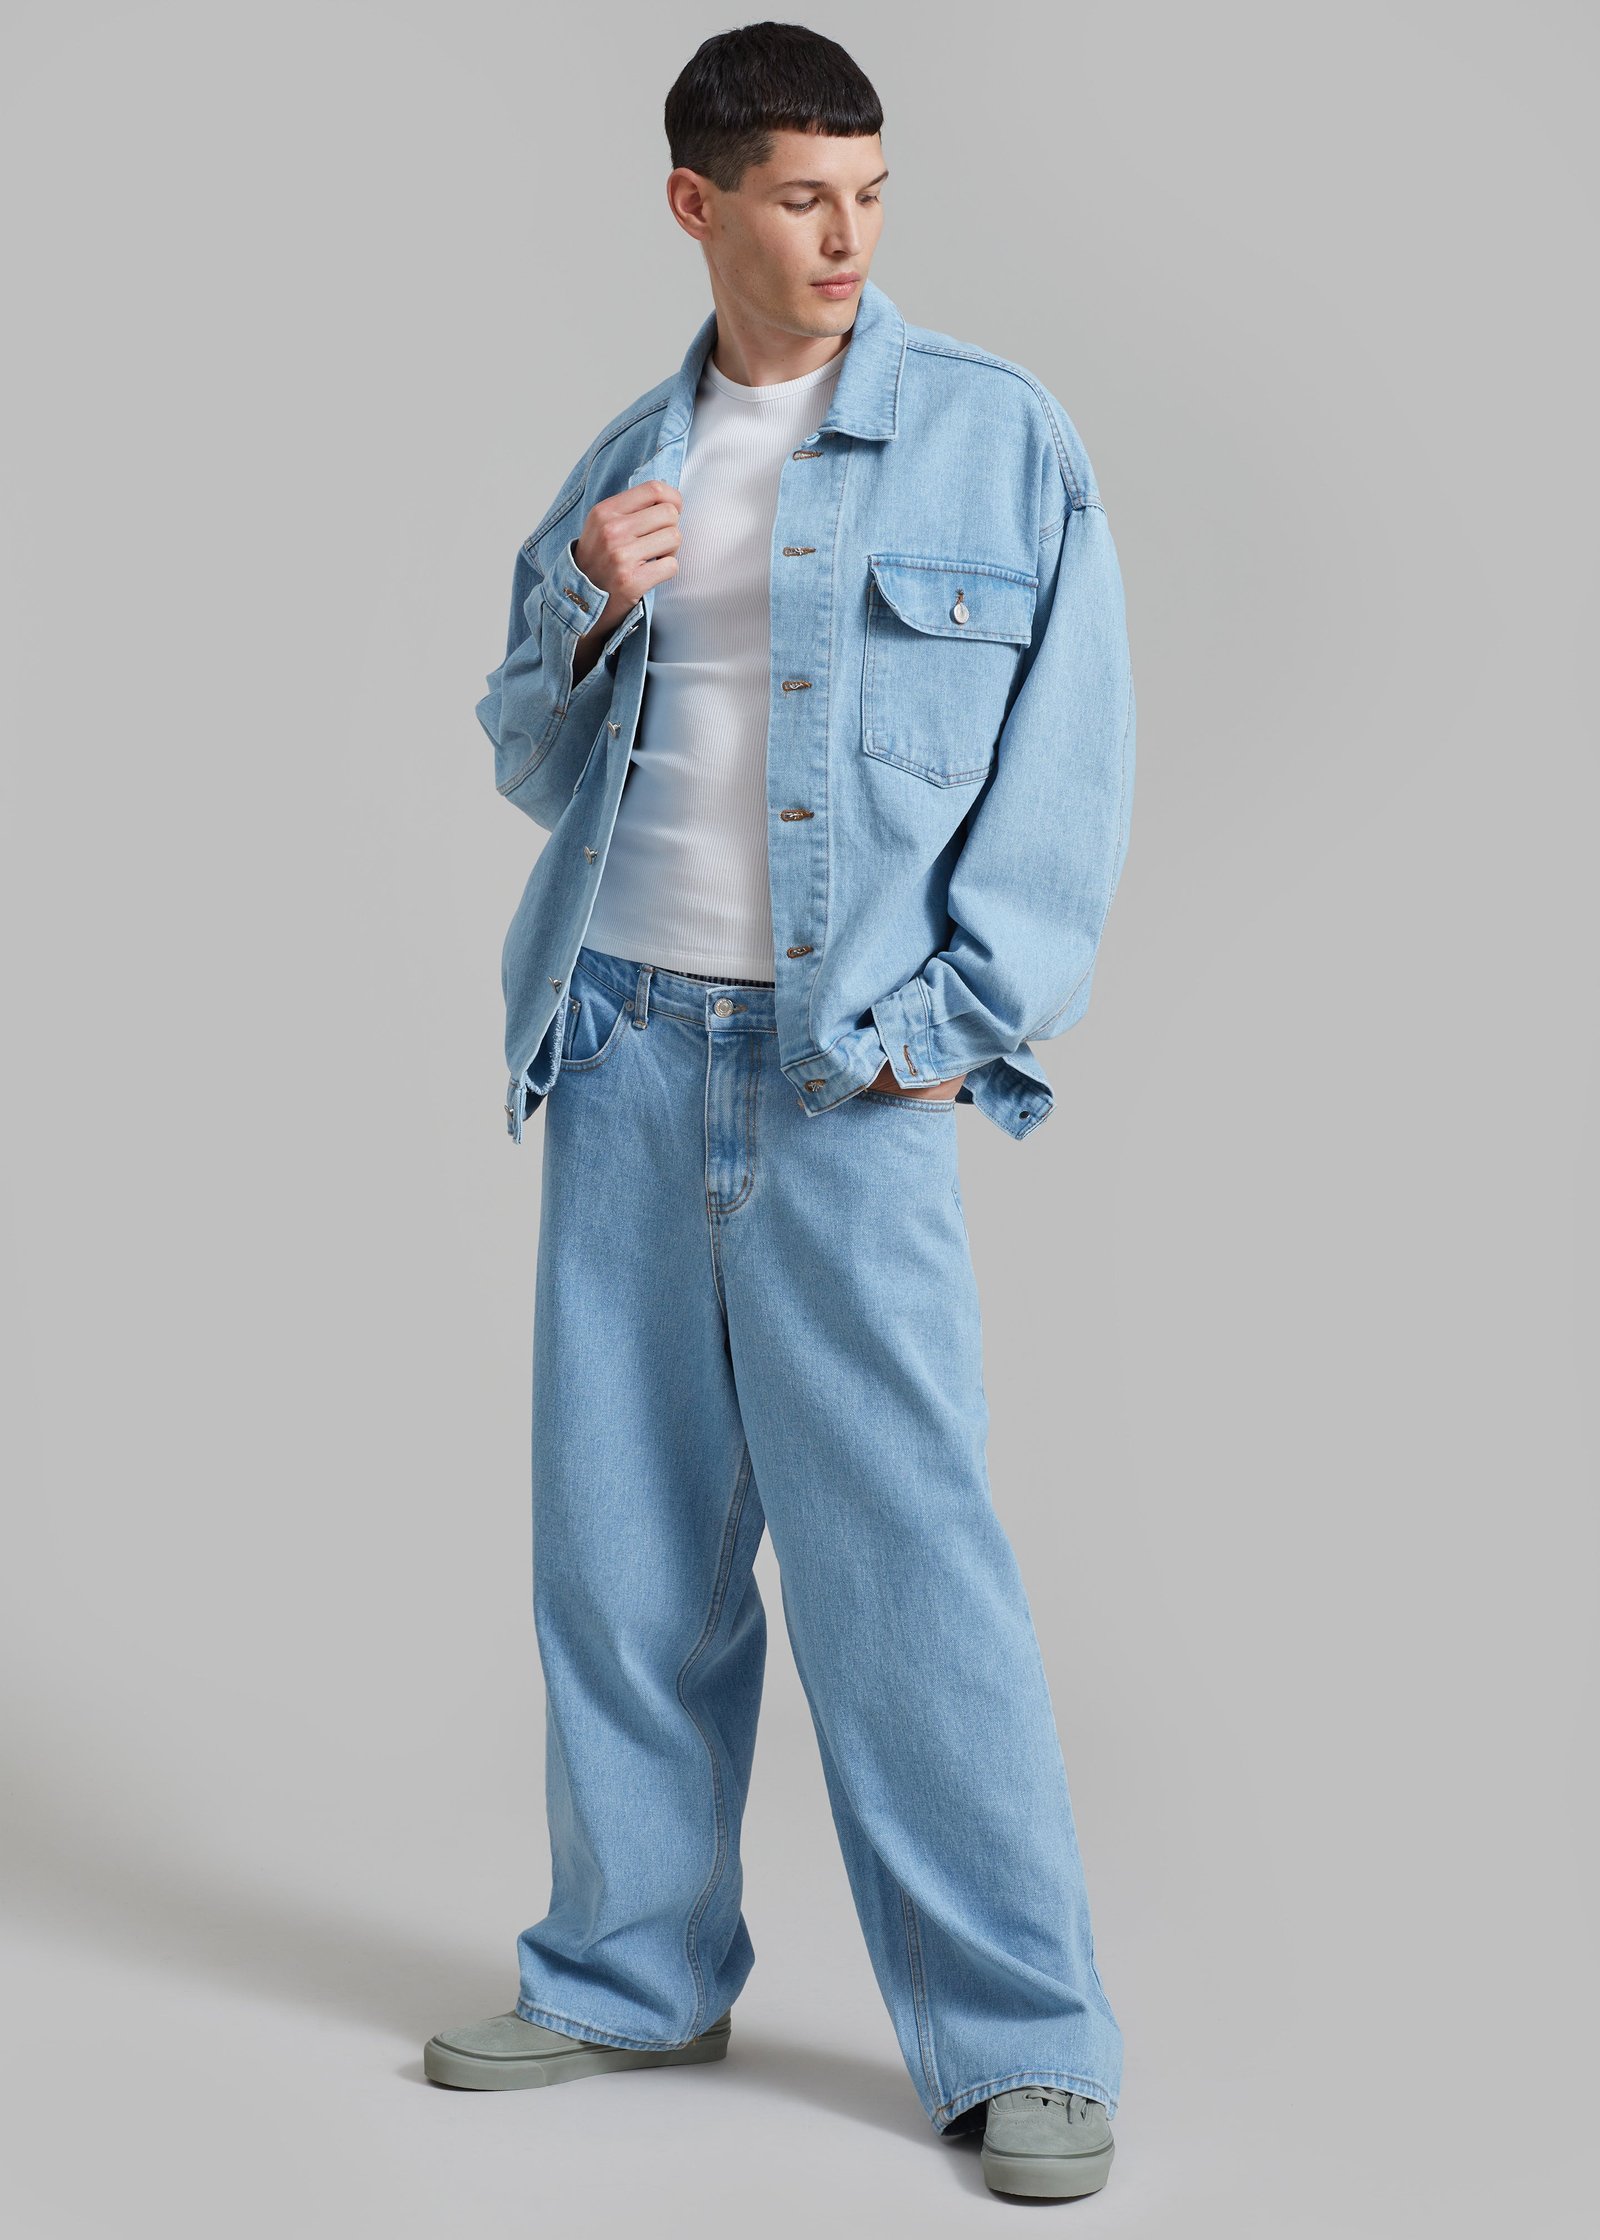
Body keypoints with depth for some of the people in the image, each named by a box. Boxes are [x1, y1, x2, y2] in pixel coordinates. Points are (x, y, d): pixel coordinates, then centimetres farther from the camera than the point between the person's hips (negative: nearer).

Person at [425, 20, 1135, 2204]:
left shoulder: (1002, 437, 2)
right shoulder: (623, 465, 14)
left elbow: (1071, 760, -1)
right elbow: (531, 762, 19)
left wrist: (957, 1012, -11)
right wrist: (586, 615, -1)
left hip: (847, 1064, -4)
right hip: (623, 1044, 5)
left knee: (903, 1544, -7)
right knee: (620, 1533, 10)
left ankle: (1026, 2039, 5)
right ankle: (636, 1969, 25)